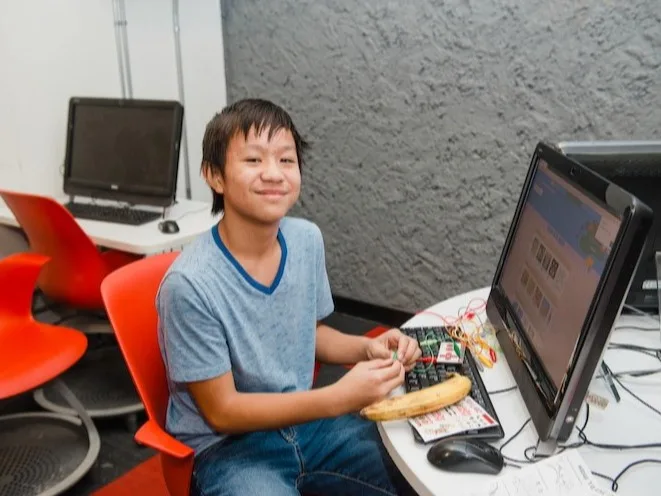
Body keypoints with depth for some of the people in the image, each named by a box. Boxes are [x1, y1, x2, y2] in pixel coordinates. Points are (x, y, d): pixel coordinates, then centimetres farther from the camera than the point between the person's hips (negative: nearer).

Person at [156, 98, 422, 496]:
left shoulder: (307, 239, -6)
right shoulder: (190, 284, -25)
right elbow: (221, 411, -18)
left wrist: (368, 348, -8)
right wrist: (338, 399, -26)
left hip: (304, 420, 5)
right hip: (228, 445, -5)